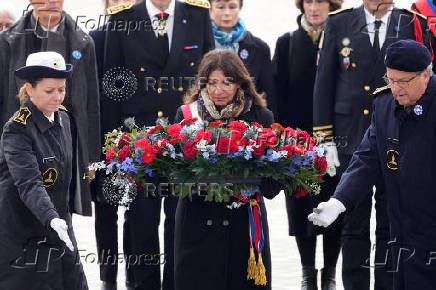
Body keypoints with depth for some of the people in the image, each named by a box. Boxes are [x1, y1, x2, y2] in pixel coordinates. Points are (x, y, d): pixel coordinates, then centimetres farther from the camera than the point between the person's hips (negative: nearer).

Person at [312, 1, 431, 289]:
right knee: (354, 225, 5)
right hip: (352, 143, 0)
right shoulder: (339, 23, 4)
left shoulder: (415, 25, 3)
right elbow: (324, 83, 5)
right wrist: (325, 139, 0)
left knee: (391, 225, 5)